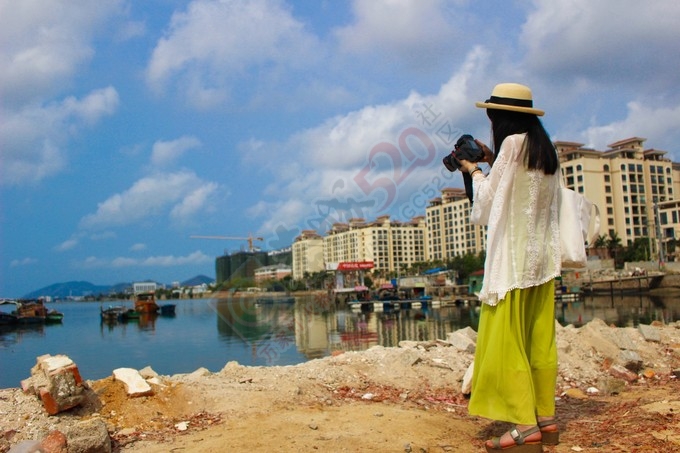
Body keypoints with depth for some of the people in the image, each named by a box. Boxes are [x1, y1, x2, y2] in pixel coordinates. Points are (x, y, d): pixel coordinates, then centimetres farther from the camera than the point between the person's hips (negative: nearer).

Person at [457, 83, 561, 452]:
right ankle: (545, 418, 15)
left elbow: (490, 199, -4)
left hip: (514, 256, -9)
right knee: (540, 339, 10)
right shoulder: (544, 148, 15)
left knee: (507, 339, -6)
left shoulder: (514, 143, -10)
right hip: (542, 256, 9)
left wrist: (474, 172, 13)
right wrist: (493, 161, 20)